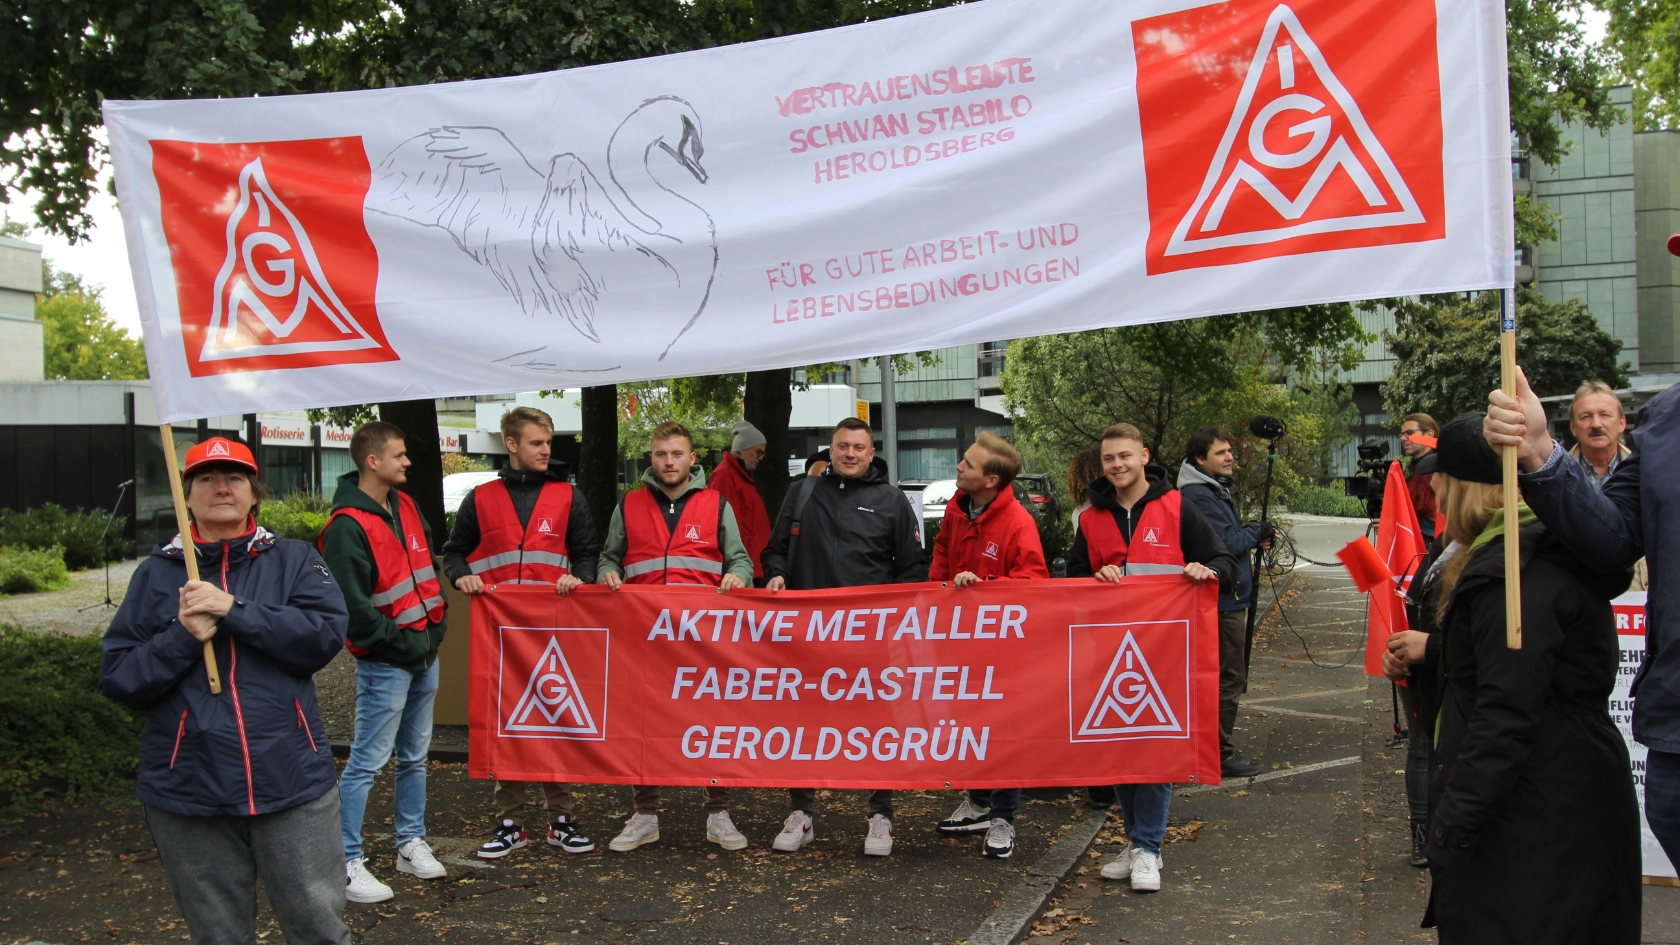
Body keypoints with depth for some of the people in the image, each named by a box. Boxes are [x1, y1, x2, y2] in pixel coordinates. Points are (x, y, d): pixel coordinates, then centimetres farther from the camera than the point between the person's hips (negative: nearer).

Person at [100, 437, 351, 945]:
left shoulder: (293, 559, 5)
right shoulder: (157, 573, 7)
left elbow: (326, 634, -12)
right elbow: (117, 677, 2)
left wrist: (235, 610, -18)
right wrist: (184, 636, -13)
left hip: (291, 784, -1)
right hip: (190, 790, 1)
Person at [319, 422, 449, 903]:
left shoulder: (405, 506, 10)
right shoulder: (347, 527, -16)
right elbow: (354, 606, -19)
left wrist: (436, 625, 8)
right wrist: (402, 645, -14)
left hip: (425, 654, 8)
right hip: (385, 663, -8)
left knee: (414, 757, 16)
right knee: (366, 762, -3)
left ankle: (411, 843, 28)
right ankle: (348, 863, 5)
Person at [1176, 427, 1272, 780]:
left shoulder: (1216, 489, 15)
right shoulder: (1199, 495, -19)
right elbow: (1227, 544, -23)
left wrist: (1253, 537, 2)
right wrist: (1258, 532, -7)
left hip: (1228, 596, 11)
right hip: (1221, 599, -11)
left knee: (1228, 675, 17)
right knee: (1229, 678, -4)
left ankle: (1214, 745, 26)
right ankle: (1221, 754, 4)